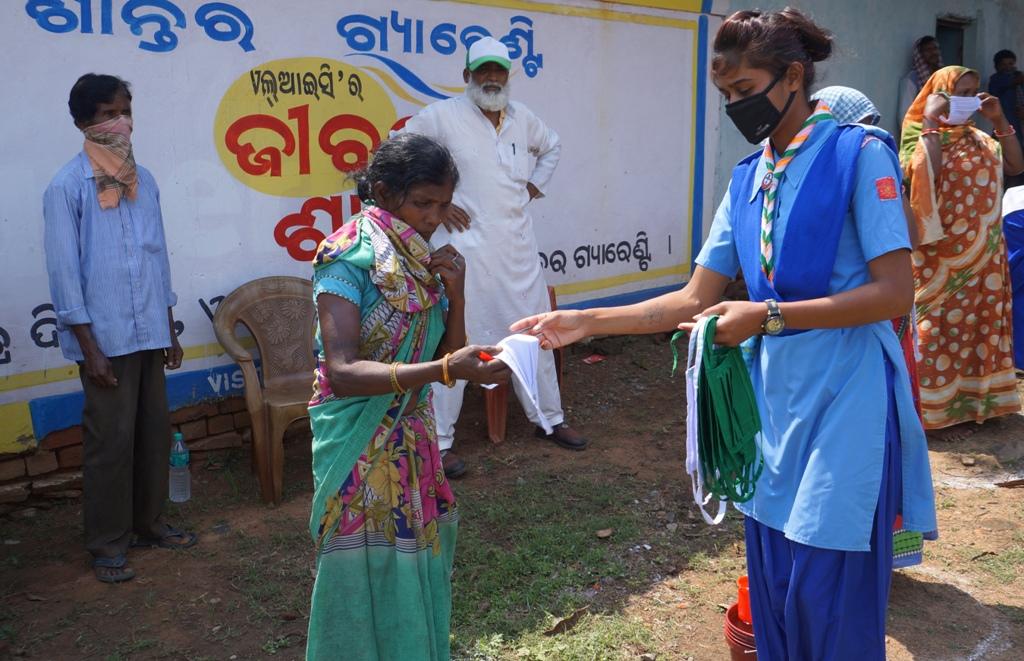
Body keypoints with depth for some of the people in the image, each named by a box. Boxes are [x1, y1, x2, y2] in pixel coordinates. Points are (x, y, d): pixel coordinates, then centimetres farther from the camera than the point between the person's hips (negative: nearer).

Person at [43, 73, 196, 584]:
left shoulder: (143, 181, 9)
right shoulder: (67, 188, -9)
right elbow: (63, 272, -11)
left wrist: (170, 331, 14)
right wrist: (88, 347, -14)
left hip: (148, 334, 6)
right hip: (106, 339, -6)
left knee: (154, 431, 13)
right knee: (110, 440, 2)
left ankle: (148, 522, 30)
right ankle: (107, 543, 17)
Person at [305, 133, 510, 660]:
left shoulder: (425, 261, 3)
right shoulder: (349, 260, -17)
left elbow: (448, 354, 6)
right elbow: (342, 373, -28)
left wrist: (455, 291, -10)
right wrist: (444, 371, -38)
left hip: (412, 439, 6)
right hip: (361, 445, -6)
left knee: (419, 571, 15)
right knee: (371, 580, 4)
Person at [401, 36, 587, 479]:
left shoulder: (522, 118, 9)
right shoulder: (443, 116, -7)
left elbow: (551, 146, 30)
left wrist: (536, 184, 15)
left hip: (517, 247, 6)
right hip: (466, 247, -6)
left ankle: (549, 419, 32)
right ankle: (440, 441, 7)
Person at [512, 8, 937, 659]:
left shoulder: (860, 156, -8)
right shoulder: (748, 178, 10)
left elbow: (895, 292, -14)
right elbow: (695, 299, 8)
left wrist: (767, 316, -18)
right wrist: (585, 322, -1)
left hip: (844, 403, -6)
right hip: (773, 396, 6)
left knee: (829, 602, 1)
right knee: (771, 589, 15)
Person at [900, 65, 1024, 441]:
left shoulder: (978, 139, 13)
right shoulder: (921, 134, -6)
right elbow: (921, 172, -26)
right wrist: (931, 122, -20)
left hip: (984, 254, 7)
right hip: (942, 257, -7)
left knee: (976, 325, 12)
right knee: (940, 328, -3)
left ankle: (968, 403, 26)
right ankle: (934, 415, 6)